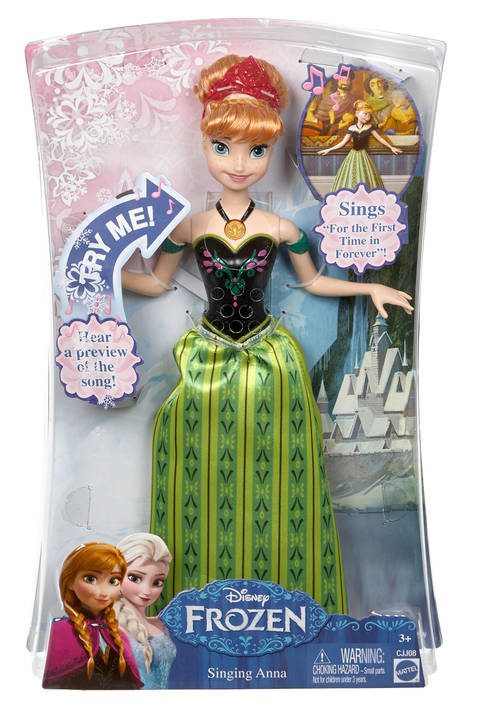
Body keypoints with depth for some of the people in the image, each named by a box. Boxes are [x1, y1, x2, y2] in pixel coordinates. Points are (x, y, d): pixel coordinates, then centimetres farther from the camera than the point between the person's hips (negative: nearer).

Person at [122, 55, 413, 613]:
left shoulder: (281, 228, -5)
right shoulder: (190, 226, -5)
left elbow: (312, 281, 10)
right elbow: (156, 282, 8)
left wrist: (370, 288, 5)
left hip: (269, 359, 0)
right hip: (208, 359, 0)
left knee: (273, 476, 8)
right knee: (204, 477, 8)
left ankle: (279, 599, 29)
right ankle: (202, 594, 29)